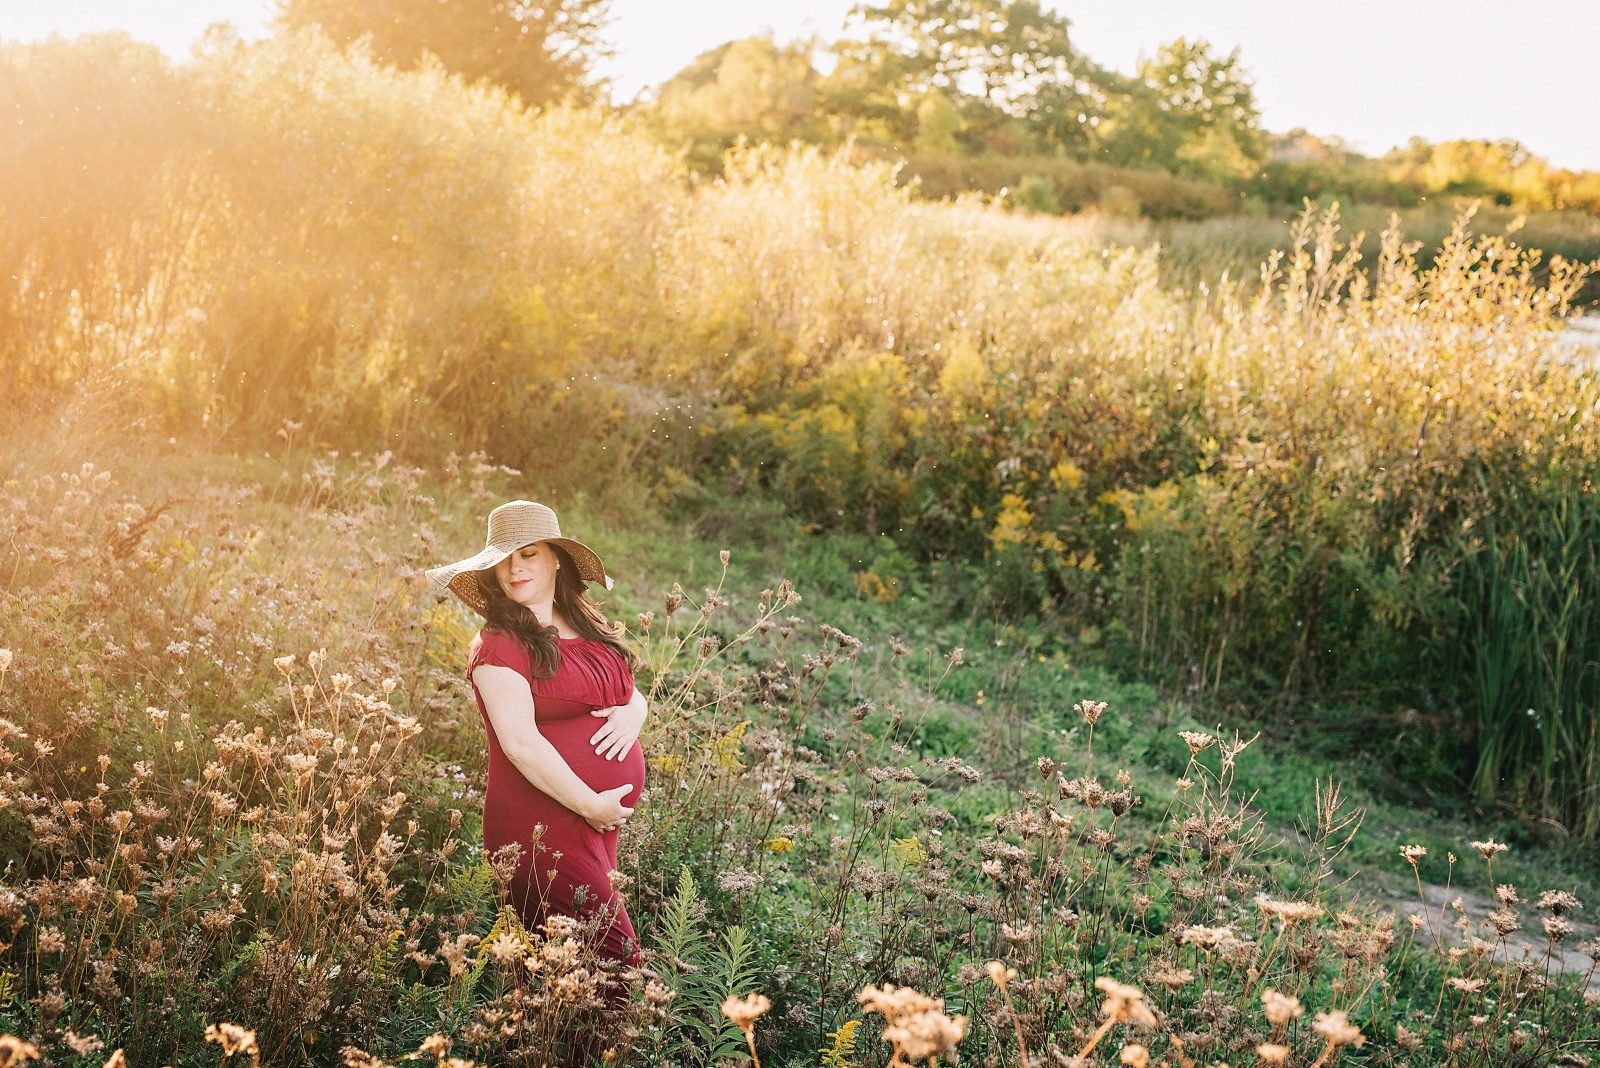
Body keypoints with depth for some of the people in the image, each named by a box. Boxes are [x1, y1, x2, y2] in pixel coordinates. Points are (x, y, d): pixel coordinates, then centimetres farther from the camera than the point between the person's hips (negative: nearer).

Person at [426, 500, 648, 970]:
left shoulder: (590, 628, 13)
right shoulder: (500, 644, -9)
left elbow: (632, 692, 21)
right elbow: (520, 743, -17)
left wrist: (633, 711, -3)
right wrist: (590, 804, -16)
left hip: (607, 821, 7)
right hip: (544, 825, -7)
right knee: (617, 963, -10)